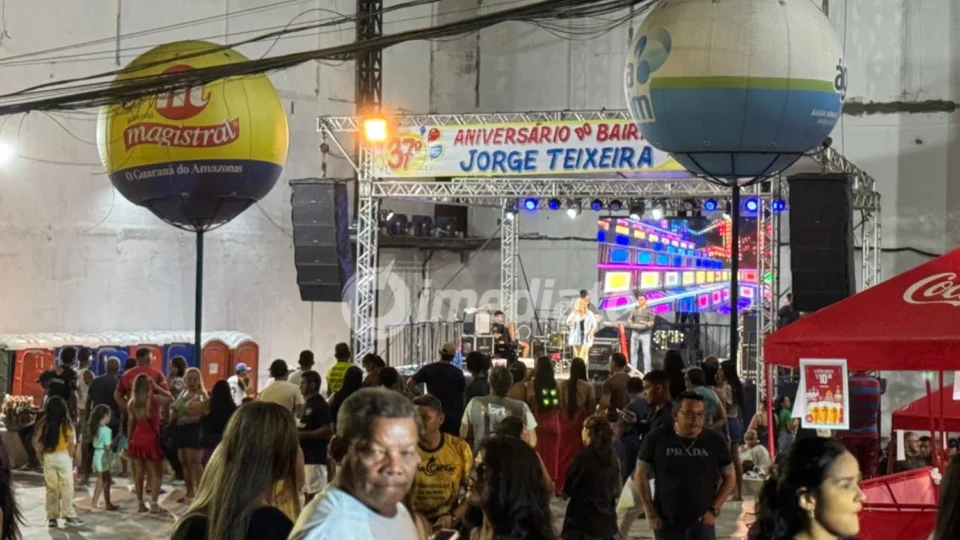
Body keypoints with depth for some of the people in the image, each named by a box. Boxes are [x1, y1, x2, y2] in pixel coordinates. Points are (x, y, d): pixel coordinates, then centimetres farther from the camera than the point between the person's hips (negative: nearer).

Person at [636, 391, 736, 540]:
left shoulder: (715, 441, -4)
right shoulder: (657, 439, -6)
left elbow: (730, 478, 6)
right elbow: (641, 475, 2)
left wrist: (714, 510, -3)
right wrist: (650, 513, -1)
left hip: (701, 524, -1)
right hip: (666, 523, 1)